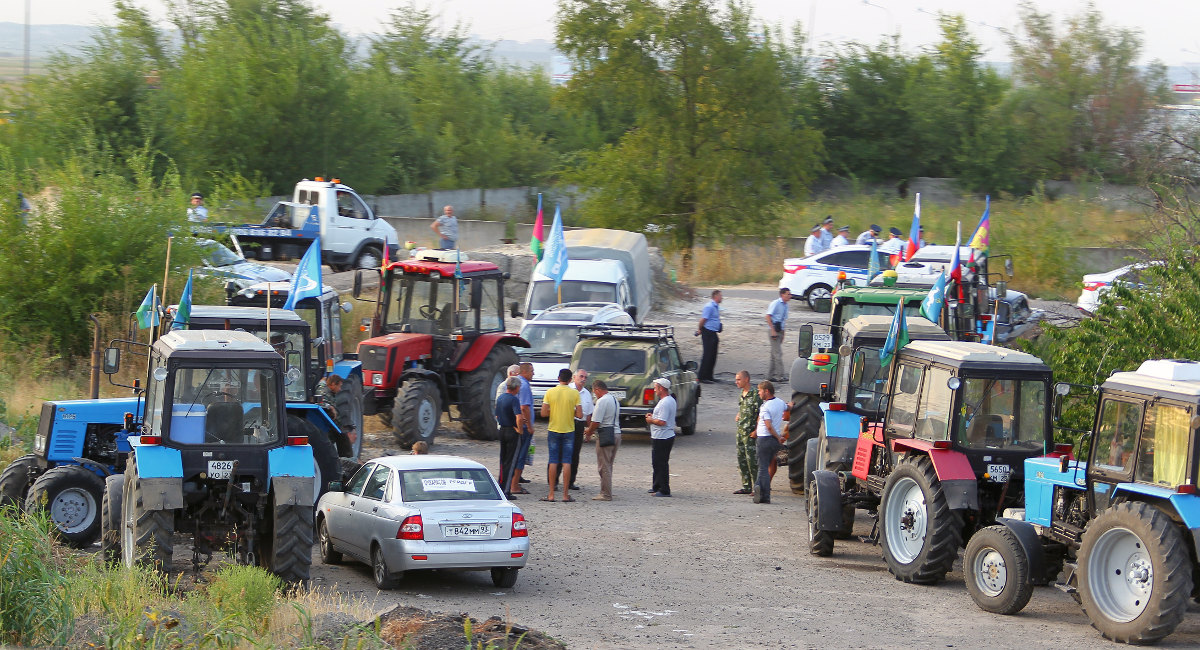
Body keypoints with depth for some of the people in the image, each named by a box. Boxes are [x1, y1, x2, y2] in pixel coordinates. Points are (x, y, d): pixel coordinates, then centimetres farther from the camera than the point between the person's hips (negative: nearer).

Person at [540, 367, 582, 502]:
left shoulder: (550, 392, -4)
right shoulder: (575, 393, -6)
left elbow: (543, 413, -6)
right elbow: (579, 415, -8)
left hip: (553, 430, 0)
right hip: (569, 430, 0)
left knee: (553, 462, 4)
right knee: (566, 462, 3)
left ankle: (551, 494, 3)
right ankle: (566, 494, 1)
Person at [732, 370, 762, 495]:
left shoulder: (755, 395, -12)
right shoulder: (741, 395, 14)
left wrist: (756, 431, -18)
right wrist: (738, 417, 10)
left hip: (750, 433, -9)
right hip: (740, 432, 9)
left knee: (752, 459, -7)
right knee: (741, 460, 10)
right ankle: (746, 486, 17)